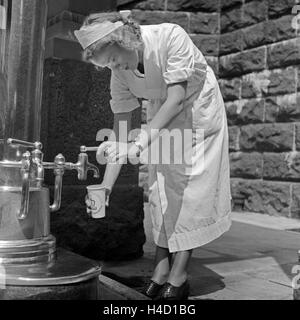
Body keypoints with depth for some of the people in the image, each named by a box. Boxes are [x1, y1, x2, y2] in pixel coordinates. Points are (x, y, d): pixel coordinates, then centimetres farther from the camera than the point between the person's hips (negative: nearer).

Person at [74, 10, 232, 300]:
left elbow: (176, 99, -34)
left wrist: (140, 142, -44)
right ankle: (160, 270, 9)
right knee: (160, 188, 0)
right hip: (161, 118, 5)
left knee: (190, 187, -9)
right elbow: (121, 126, -13)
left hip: (198, 110, -4)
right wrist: (105, 187, -19)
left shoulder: (171, 37, -30)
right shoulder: (119, 73, -15)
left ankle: (178, 276, -5)